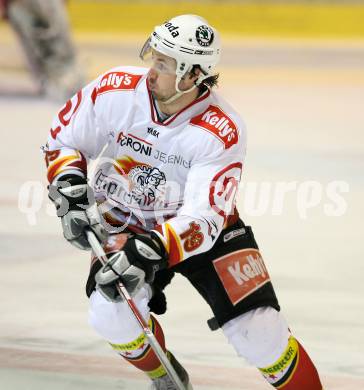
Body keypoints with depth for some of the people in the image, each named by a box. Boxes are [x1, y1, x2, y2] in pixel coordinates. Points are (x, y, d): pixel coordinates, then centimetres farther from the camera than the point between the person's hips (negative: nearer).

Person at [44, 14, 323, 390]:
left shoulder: (223, 132, -28)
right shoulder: (115, 91, -20)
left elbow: (203, 218, -33)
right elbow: (62, 139, -3)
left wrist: (149, 252, -47)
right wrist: (70, 195, -19)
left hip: (204, 230, -2)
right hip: (125, 224, 2)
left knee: (258, 331, -15)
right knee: (111, 312, -24)